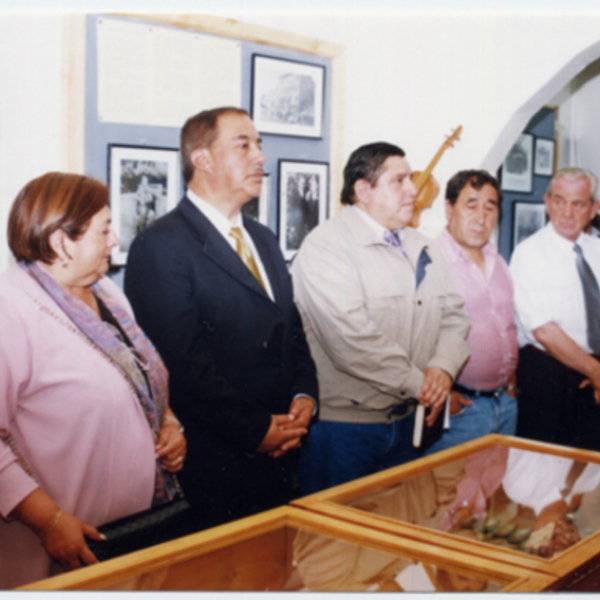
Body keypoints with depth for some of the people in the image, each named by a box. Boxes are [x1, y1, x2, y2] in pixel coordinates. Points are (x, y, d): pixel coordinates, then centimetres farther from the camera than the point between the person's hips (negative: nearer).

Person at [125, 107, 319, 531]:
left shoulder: (263, 239, 16)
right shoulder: (160, 246, -12)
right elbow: (185, 360, -18)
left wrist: (305, 396, 0)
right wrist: (256, 429, -15)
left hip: (279, 451, 7)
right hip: (215, 461, -7)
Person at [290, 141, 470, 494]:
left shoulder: (422, 249, 12)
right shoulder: (327, 246, -15)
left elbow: (454, 314, 11)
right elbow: (351, 339, -24)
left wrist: (443, 368, -10)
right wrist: (418, 383, -16)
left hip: (405, 422, 8)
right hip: (341, 424, -7)